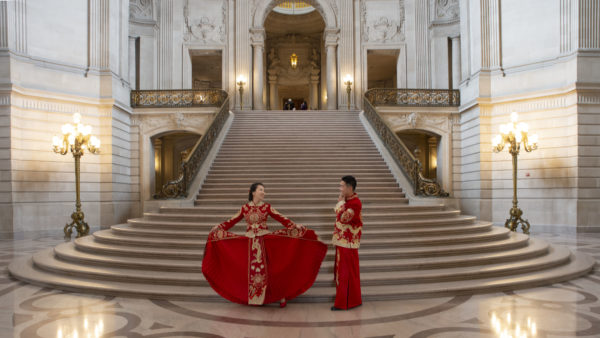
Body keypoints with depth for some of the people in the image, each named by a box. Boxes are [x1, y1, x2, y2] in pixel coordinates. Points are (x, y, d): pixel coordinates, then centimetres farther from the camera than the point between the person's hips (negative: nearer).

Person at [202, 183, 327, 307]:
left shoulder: (266, 207, 2)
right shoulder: (245, 208, 5)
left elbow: (280, 218, -5)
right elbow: (232, 221, 7)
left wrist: (295, 226, -15)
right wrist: (219, 228, -1)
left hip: (265, 240, -1)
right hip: (250, 242, 2)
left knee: (270, 268, -3)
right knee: (252, 270, 7)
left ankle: (281, 295, 8)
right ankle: (254, 297, 21)